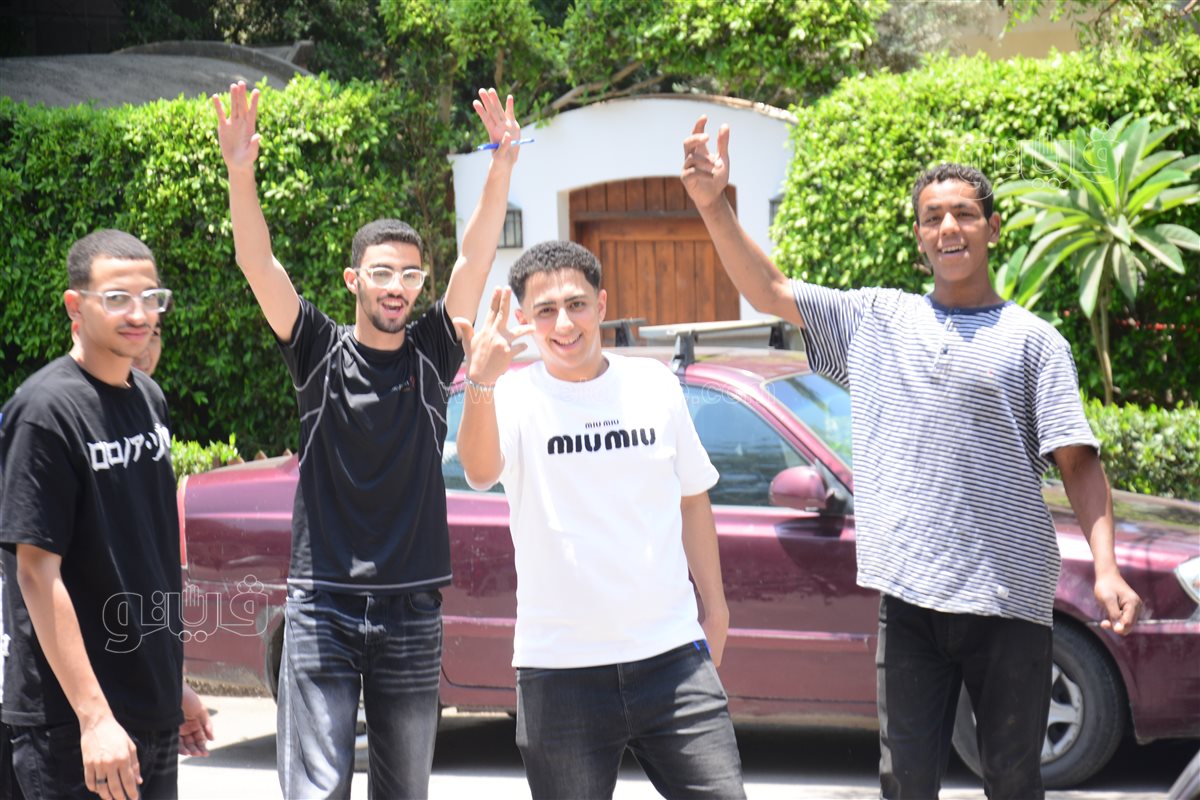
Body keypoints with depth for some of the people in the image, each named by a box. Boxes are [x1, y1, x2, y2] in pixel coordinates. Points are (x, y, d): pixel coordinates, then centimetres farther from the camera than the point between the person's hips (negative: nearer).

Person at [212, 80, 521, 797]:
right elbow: (259, 264, -12)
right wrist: (241, 173, -27)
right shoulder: (322, 353, 0)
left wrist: (504, 163, -17)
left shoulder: (431, 354, 6)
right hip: (323, 604, -2)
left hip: (412, 610, 3)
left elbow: (477, 256, -5)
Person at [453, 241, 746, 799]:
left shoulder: (654, 386, 6)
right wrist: (480, 384, -46)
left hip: (672, 655, 2)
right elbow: (481, 471, -28)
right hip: (560, 670, -2)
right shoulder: (515, 396, -6)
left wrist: (715, 606, 17)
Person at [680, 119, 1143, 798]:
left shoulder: (1031, 340, 5)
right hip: (908, 593, 2)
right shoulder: (878, 320, 14)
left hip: (1008, 595, -2)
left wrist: (1107, 569, -14)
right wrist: (712, 204, -1)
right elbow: (769, 290, 13)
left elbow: (1079, 462, -1)